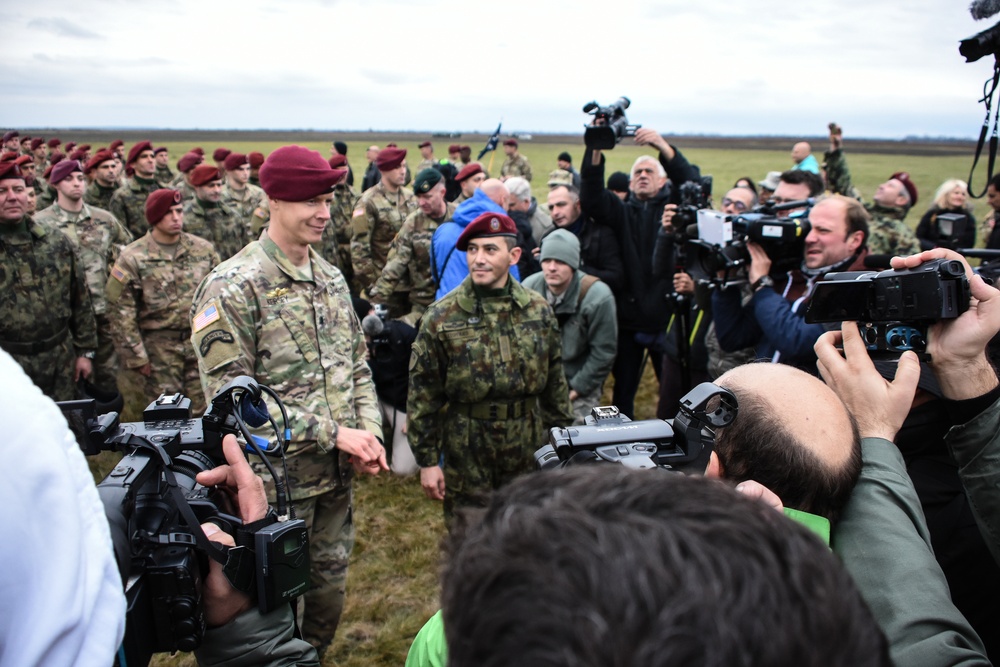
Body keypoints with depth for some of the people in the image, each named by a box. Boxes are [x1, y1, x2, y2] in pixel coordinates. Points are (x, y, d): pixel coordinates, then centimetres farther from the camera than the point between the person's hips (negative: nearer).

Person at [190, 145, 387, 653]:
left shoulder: (331, 279, 7)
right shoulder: (232, 287, -16)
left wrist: (368, 431, -4)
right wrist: (332, 433, -20)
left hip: (337, 476, 7)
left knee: (329, 591, 20)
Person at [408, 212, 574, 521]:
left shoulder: (538, 310, -1)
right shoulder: (442, 317, -9)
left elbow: (555, 379, 8)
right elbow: (423, 393, -6)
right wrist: (427, 460, -6)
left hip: (529, 450, 2)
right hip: (466, 453, -2)